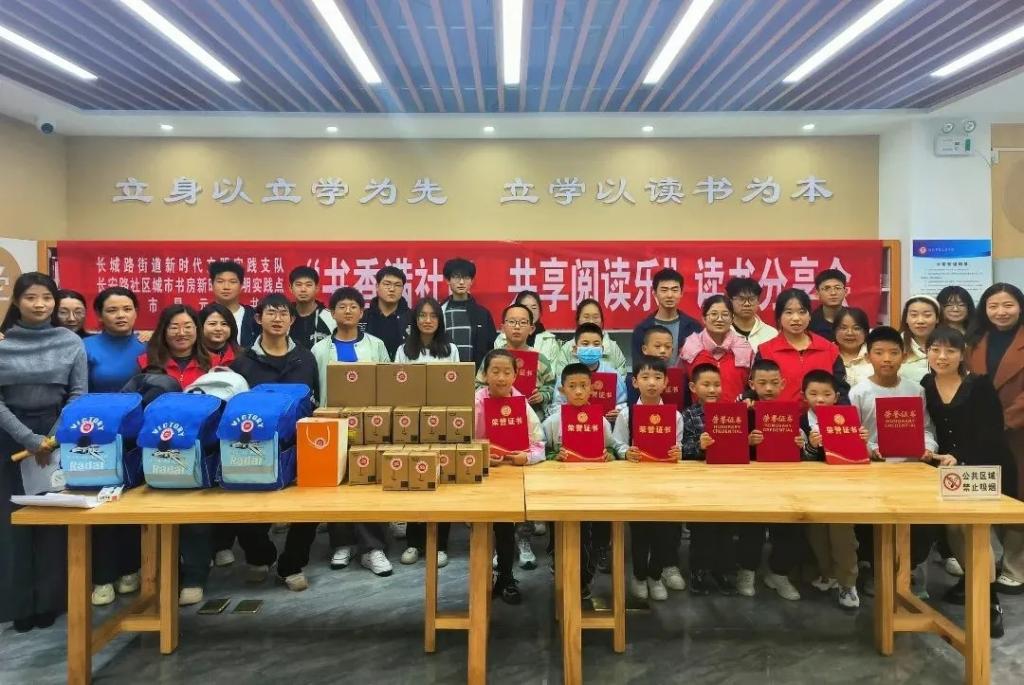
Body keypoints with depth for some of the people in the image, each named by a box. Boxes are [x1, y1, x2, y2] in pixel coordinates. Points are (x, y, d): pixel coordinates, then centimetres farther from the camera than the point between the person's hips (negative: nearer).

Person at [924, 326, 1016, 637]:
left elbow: (990, 432, -14)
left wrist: (959, 458, -23)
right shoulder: (924, 386, 0)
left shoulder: (980, 385, -12)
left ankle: (990, 601, -5)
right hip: (949, 469, 5)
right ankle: (970, 580, 29)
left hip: (986, 468, -4)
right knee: (952, 526, 6)